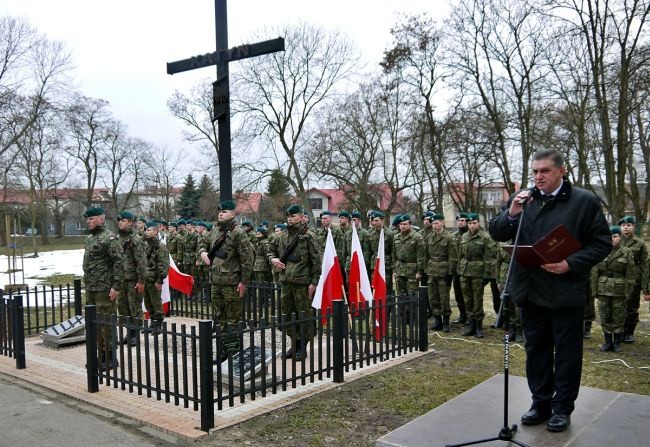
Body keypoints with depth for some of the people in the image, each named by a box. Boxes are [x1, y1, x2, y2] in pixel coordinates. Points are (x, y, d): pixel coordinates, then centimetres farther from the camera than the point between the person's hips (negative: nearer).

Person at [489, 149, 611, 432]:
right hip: (531, 291, 4)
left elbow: (602, 243, -5)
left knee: (566, 353, 8)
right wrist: (511, 213, -13)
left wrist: (570, 264, -18)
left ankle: (562, 407, 23)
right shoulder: (522, 200, 6)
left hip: (566, 291, -4)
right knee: (536, 350, 14)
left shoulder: (585, 201, -5)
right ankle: (541, 403, 28)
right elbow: (496, 234, 6)